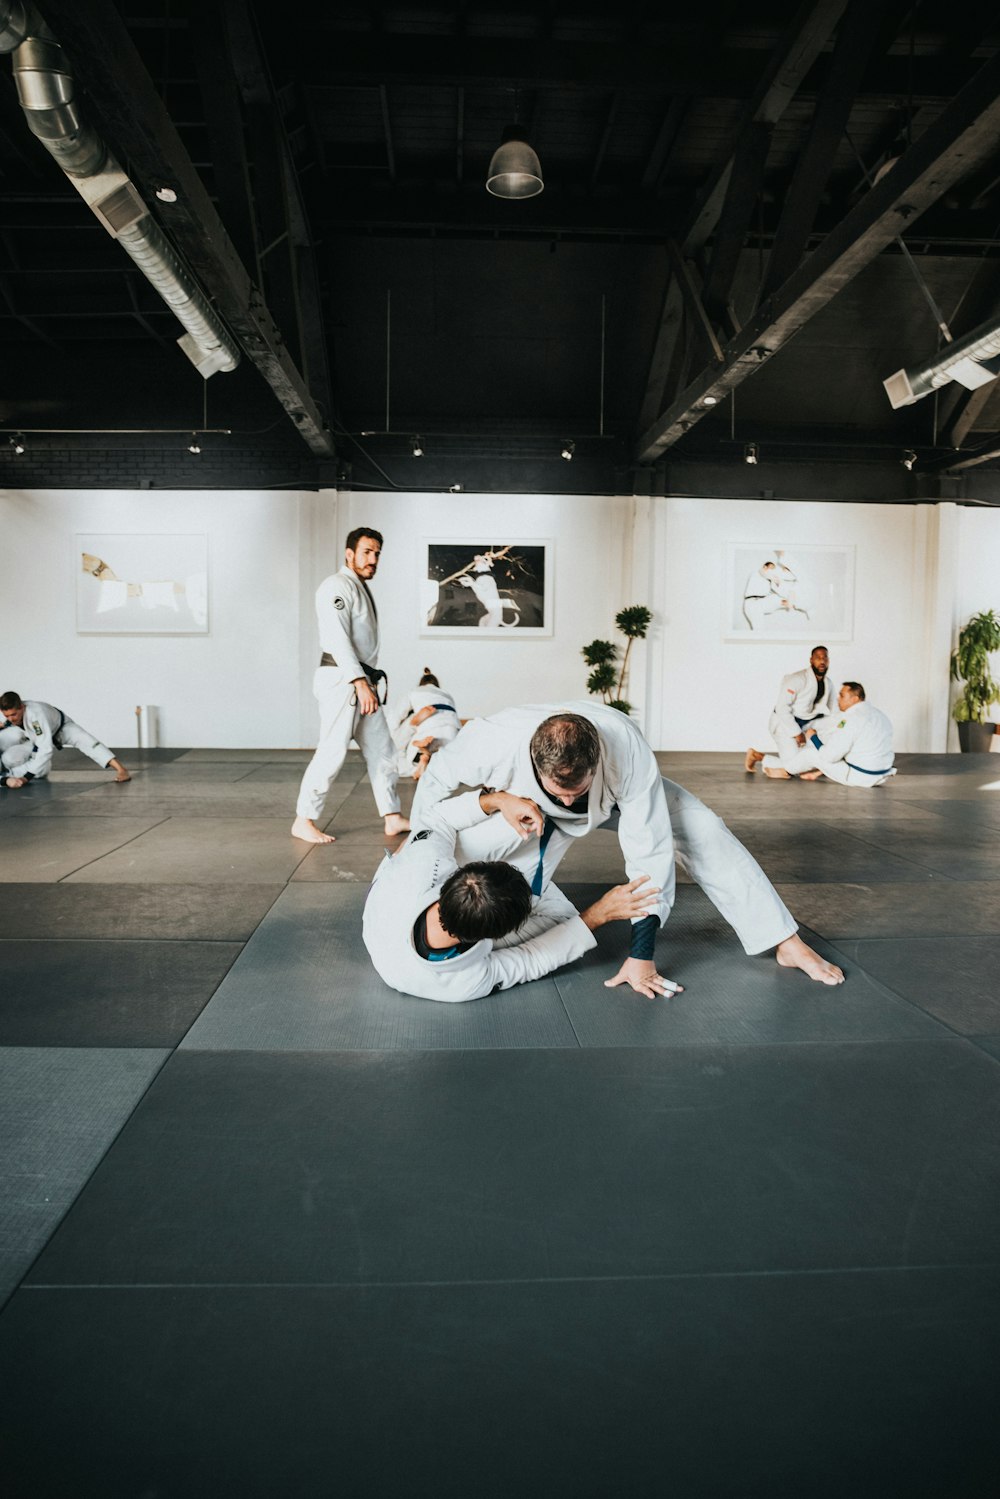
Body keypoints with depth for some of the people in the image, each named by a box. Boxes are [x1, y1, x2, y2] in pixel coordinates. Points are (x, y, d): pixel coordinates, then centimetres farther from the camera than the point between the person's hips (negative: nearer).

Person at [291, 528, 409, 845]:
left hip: (362, 682, 10)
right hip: (341, 680, -10)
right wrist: (360, 682, -26)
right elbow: (337, 638, -21)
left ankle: (393, 818, 17)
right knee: (333, 750, -9)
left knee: (381, 749, 11)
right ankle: (303, 821, 0)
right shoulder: (337, 586, -12)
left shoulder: (360, 589, 20)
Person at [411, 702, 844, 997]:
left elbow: (649, 851, -35)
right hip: (529, 809, 0)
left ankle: (787, 942, -3)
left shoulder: (629, 754, -43)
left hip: (617, 798, 0)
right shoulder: (493, 743, -43)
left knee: (703, 831, -15)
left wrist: (641, 955, -31)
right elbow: (436, 779, -20)